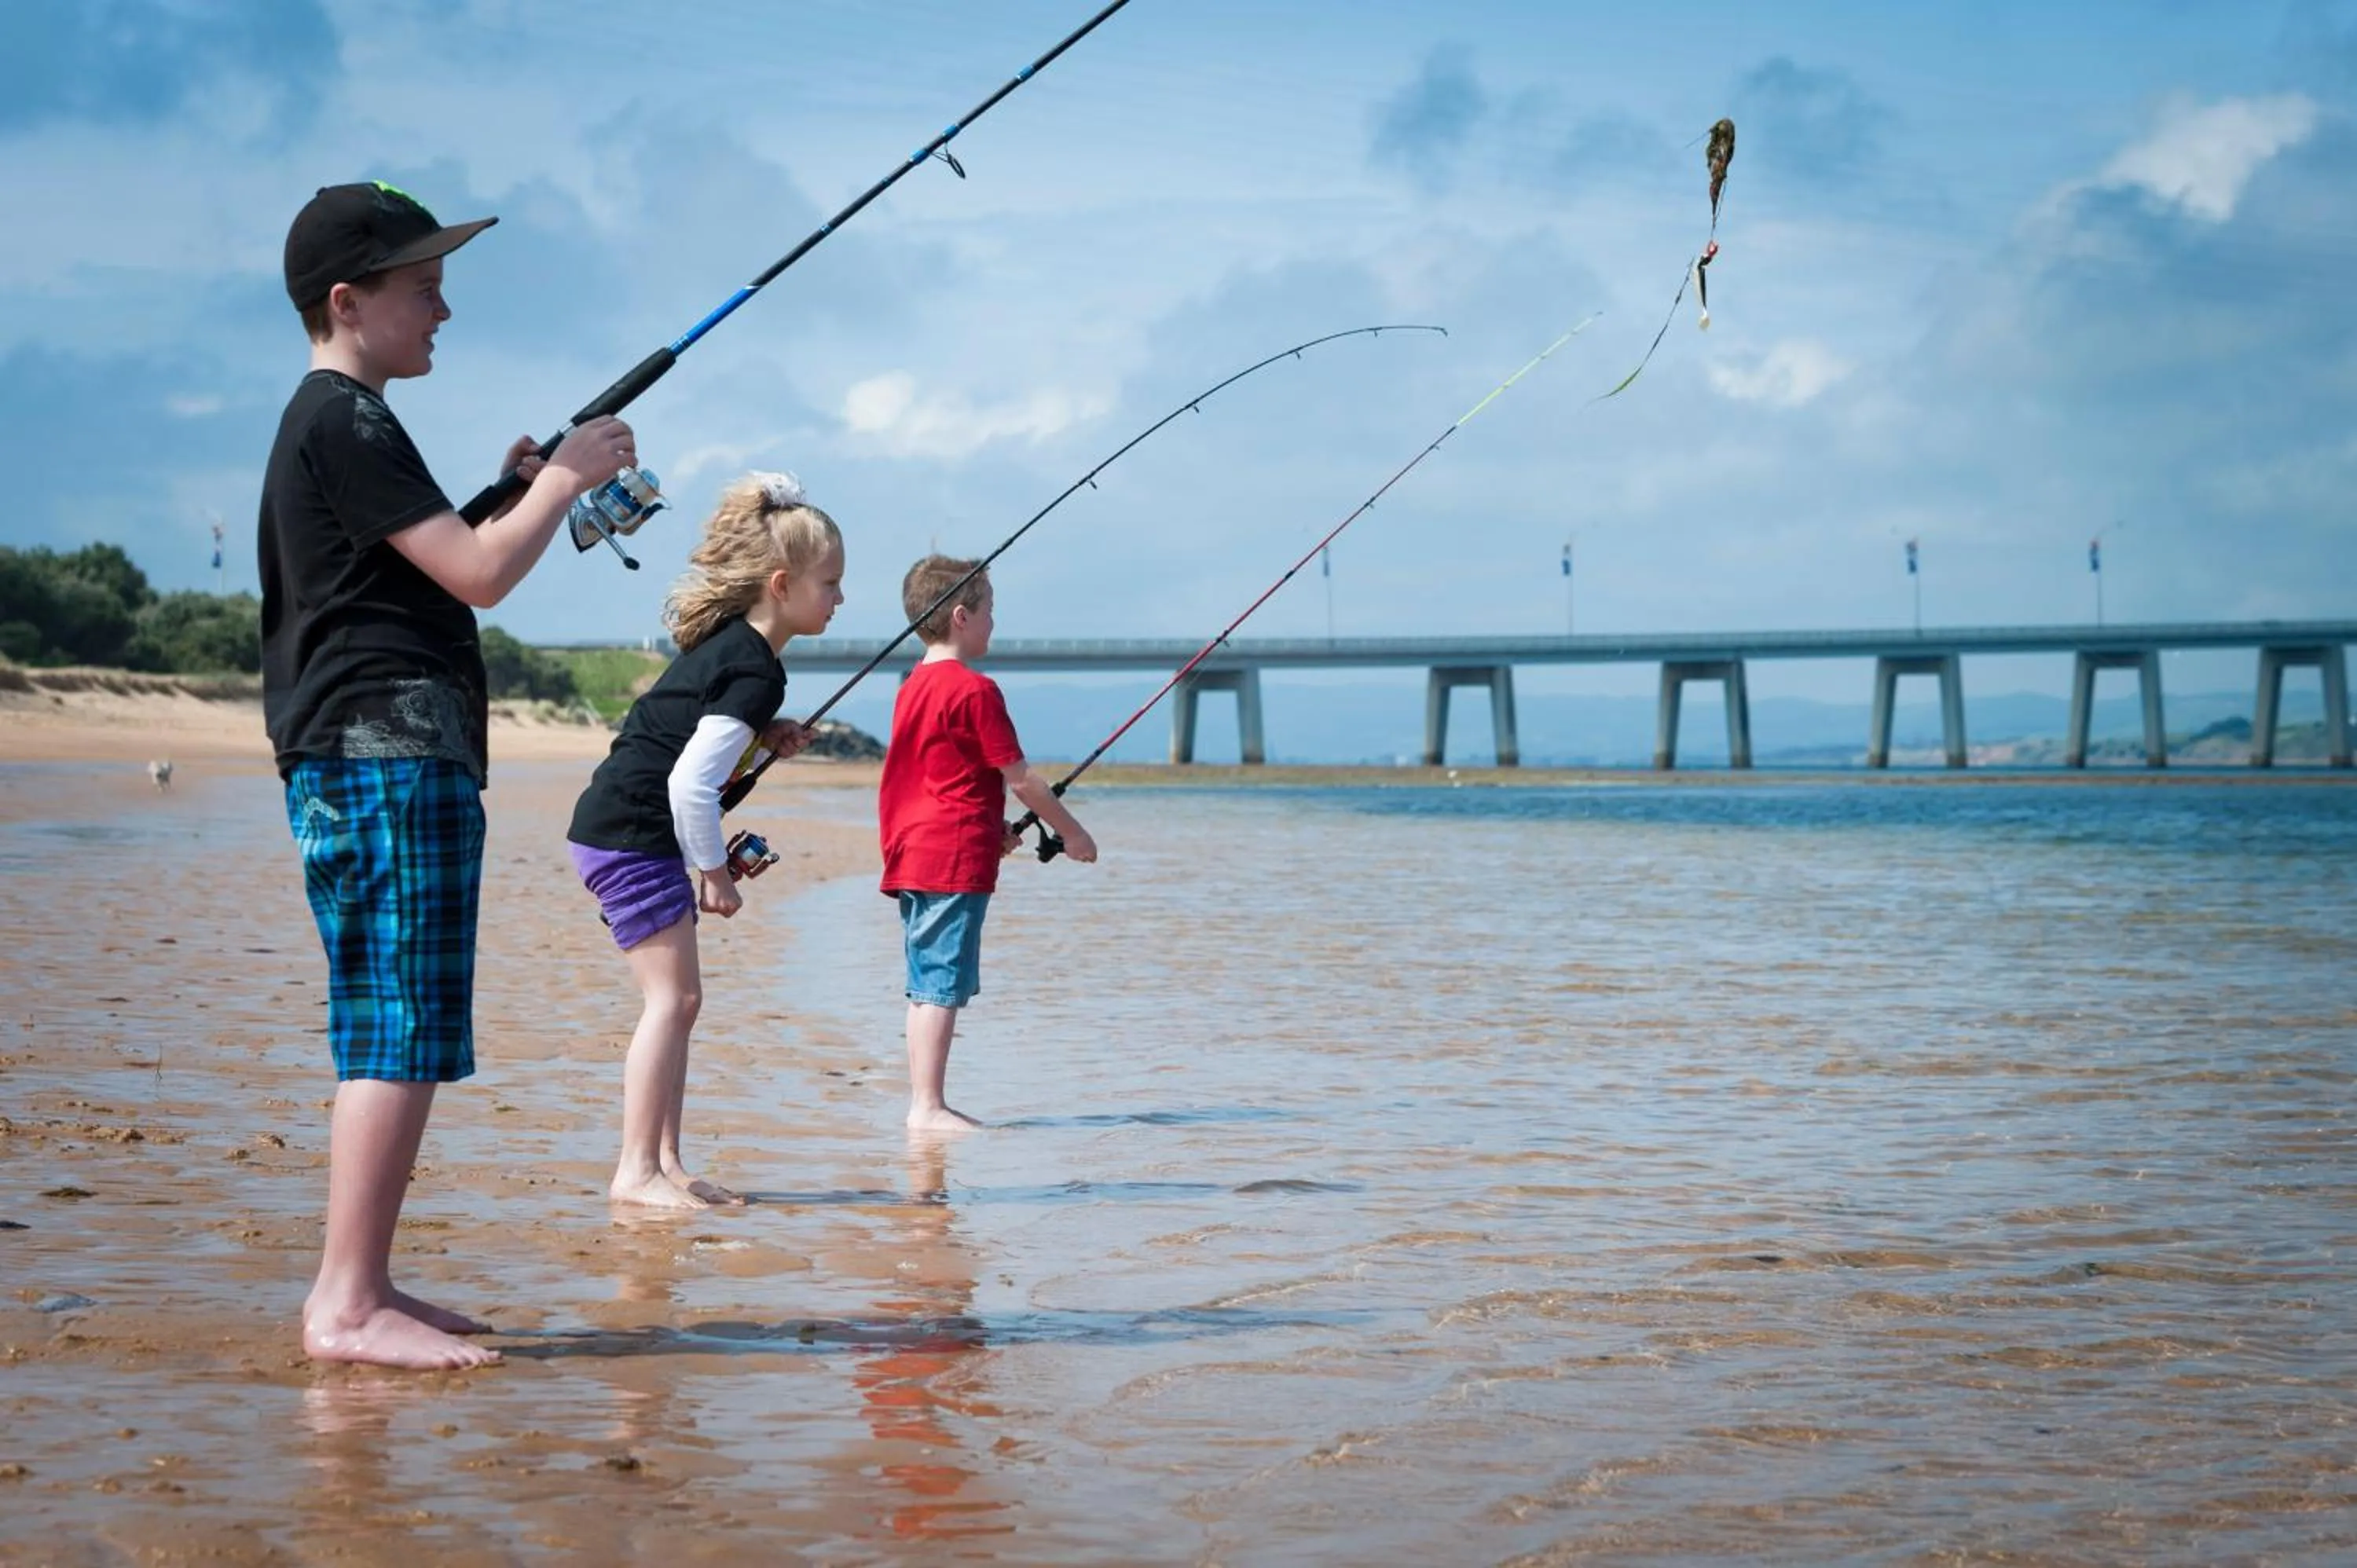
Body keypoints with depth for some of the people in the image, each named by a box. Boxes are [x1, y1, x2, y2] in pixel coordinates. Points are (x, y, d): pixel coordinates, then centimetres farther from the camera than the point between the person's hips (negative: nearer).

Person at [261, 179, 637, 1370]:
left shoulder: (332, 425, 22)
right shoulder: (345, 422, -10)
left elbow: (428, 565, 31)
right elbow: (478, 575, -15)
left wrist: (513, 490, 20)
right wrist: (565, 479, -2)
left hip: (381, 758, 11)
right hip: (385, 751, -11)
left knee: (393, 1037, 11)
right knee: (399, 1036, -12)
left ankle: (361, 1288, 14)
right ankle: (346, 1304, -13)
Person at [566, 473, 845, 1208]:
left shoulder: (727, 640, 10)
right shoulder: (755, 672, -18)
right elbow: (692, 783, -25)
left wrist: (761, 734, 13)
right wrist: (714, 871, -13)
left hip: (629, 834, 10)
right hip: (631, 836, -10)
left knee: (678, 999, 10)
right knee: (673, 994, -11)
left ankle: (665, 1164, 13)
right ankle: (637, 1170, -10)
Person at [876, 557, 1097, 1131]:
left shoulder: (914, 686, 15)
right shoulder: (975, 690, -12)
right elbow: (1018, 779, -10)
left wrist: (994, 830, 32)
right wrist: (1071, 831, 2)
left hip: (911, 857, 9)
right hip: (955, 859, -9)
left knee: (927, 986, 11)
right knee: (943, 985, -8)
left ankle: (924, 1104, 15)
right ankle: (928, 1107, -9)